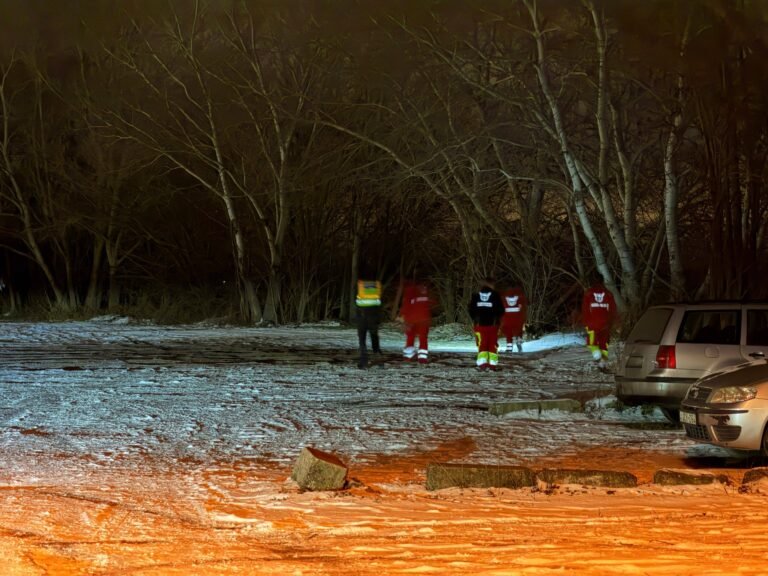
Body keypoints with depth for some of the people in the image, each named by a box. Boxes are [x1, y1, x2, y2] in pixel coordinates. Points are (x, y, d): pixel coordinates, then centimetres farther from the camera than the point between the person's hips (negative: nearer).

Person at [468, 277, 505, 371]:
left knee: (481, 344, 1)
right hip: (493, 324, -1)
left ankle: (482, 363, -11)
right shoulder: (495, 295, -4)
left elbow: (471, 309, 6)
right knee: (493, 344, 7)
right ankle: (493, 363, 3)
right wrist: (497, 317, 17)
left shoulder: (476, 295, 4)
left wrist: (474, 319, 21)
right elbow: (501, 310, -3)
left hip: (479, 323, 1)